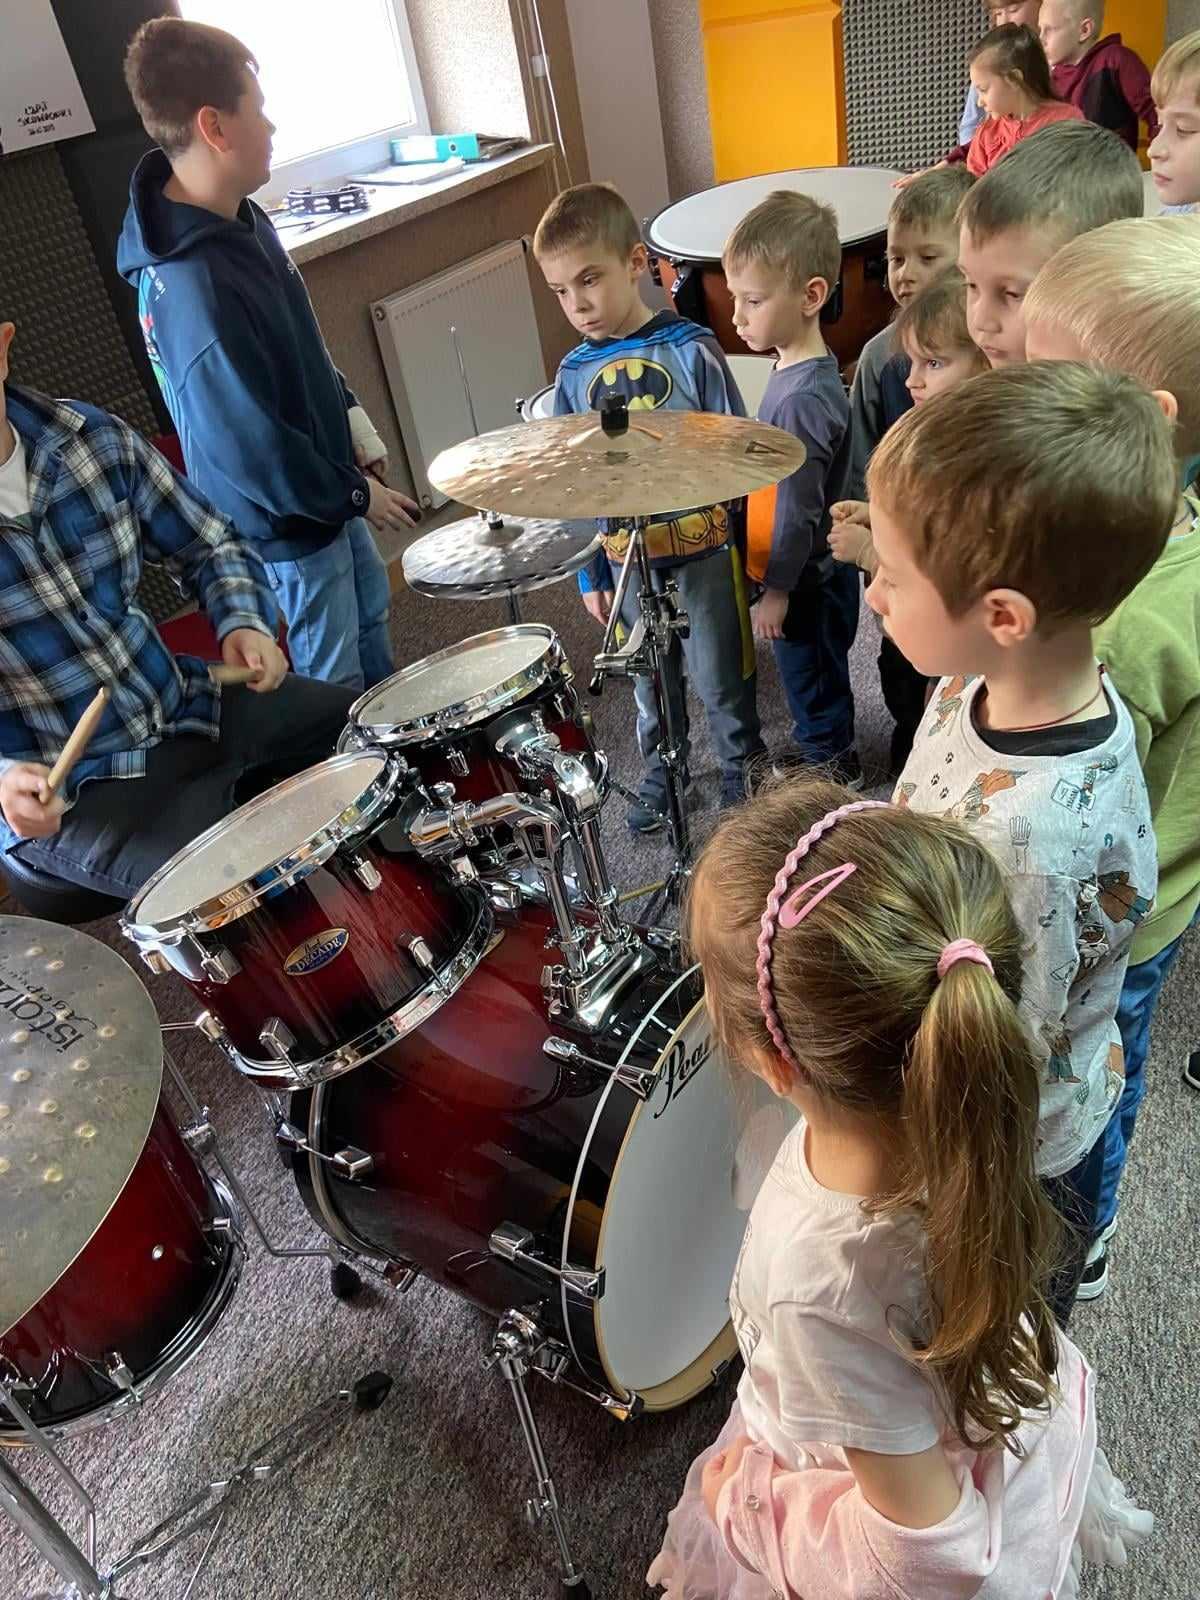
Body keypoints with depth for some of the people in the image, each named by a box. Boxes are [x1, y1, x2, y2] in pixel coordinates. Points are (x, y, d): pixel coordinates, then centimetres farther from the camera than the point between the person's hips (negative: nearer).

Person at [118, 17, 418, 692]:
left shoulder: (240, 217, -3)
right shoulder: (194, 287, -32)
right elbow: (252, 446, -28)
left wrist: (353, 419, 5)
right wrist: (356, 493, -16)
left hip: (328, 478, 10)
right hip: (288, 517, -10)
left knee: (371, 609, 28)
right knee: (335, 678, 8)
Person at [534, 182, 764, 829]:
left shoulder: (690, 349, -9)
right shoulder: (574, 374, 2)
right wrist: (589, 574, 8)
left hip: (703, 546, -3)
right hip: (627, 558, 3)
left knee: (720, 676, 9)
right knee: (650, 680, 18)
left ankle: (741, 765, 34)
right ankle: (660, 770, 40)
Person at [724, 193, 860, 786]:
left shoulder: (804, 398, -29)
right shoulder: (796, 366, 1)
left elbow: (798, 510, -25)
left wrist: (777, 590, -16)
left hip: (807, 581, -8)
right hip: (808, 570, 9)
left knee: (812, 680, 13)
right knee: (813, 677, 26)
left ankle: (830, 763, 33)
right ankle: (820, 744, 45)